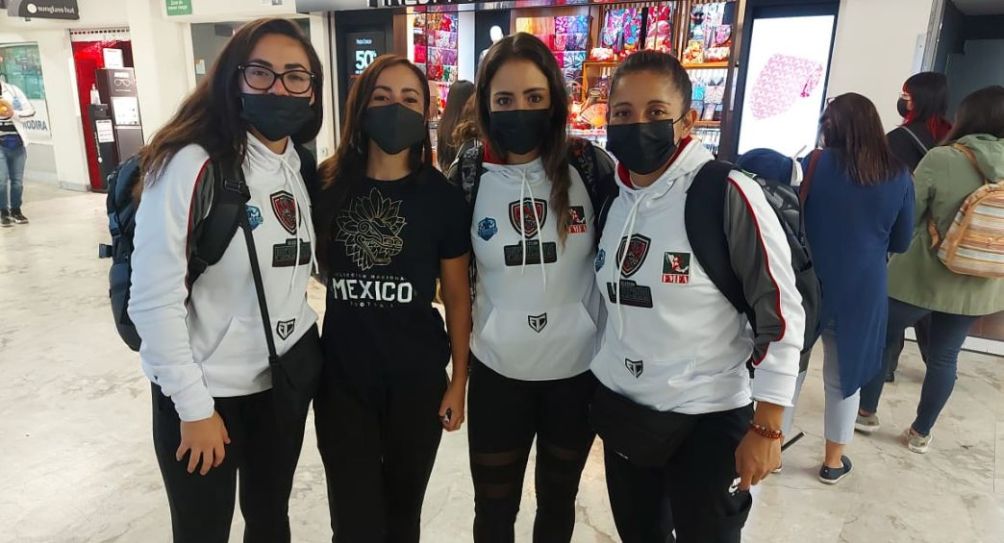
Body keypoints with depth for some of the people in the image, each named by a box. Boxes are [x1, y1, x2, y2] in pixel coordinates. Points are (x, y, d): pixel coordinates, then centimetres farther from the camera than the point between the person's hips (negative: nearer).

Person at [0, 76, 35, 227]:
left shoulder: (12, 89, 9)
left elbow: (30, 110, 5)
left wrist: (13, 113, -12)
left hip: (17, 143, 2)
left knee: (17, 180, 6)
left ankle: (16, 210, 19)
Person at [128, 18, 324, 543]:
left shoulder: (302, 168, 2)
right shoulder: (190, 165, -19)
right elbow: (153, 299, -19)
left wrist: (306, 349, 8)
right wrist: (194, 406, -15)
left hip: (286, 377, 6)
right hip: (207, 390, -5)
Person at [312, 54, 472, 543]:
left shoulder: (442, 196, -7)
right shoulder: (327, 185, -2)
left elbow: (457, 296, -1)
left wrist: (459, 381, -1)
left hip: (417, 379, -1)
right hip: (341, 378, 1)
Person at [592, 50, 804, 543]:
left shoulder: (728, 195, -19)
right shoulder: (608, 196, 0)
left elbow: (780, 314, -15)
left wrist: (765, 428, -13)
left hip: (707, 419, -5)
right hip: (620, 409, 6)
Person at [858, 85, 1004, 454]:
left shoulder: (943, 158, -17)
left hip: (921, 275, -4)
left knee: (882, 338, 16)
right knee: (945, 356, 15)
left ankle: (866, 412, 29)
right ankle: (921, 433, 26)